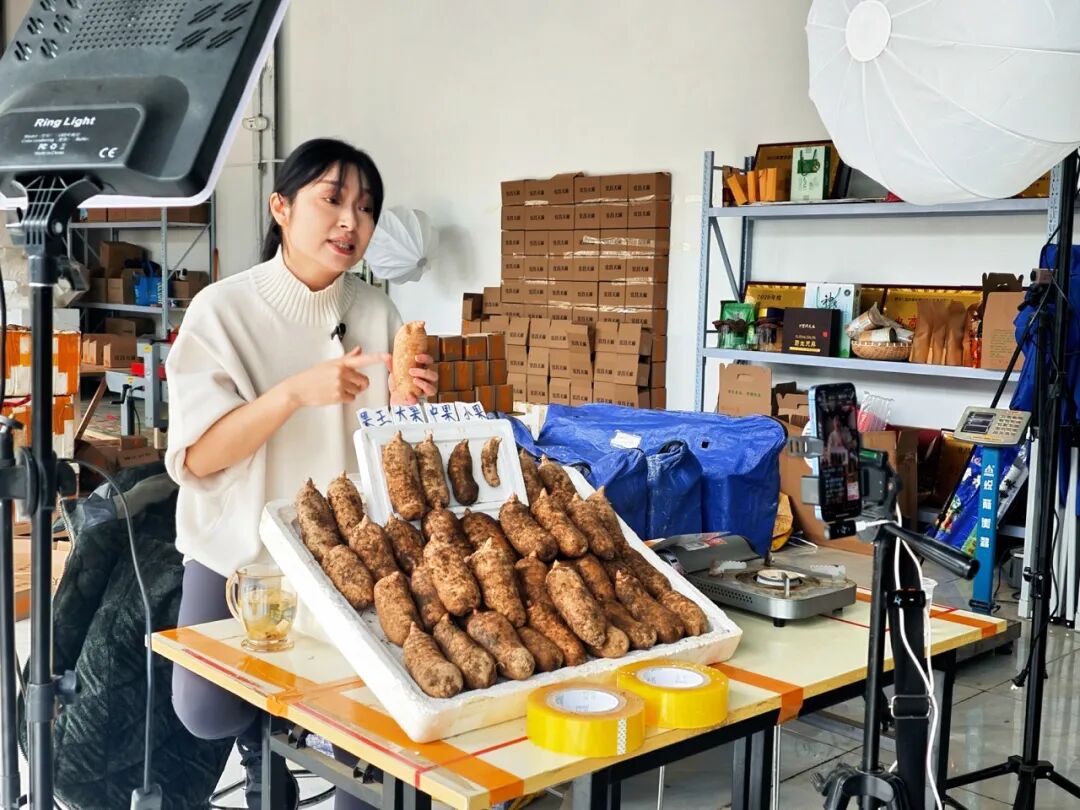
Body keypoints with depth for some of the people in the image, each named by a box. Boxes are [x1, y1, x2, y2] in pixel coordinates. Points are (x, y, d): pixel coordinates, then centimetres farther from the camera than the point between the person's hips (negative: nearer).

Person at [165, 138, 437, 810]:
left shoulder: (378, 315, -3)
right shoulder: (224, 309, -11)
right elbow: (197, 457, -18)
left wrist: (406, 407, -20)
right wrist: (297, 391, -31)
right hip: (239, 550, -1)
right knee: (207, 709, -15)